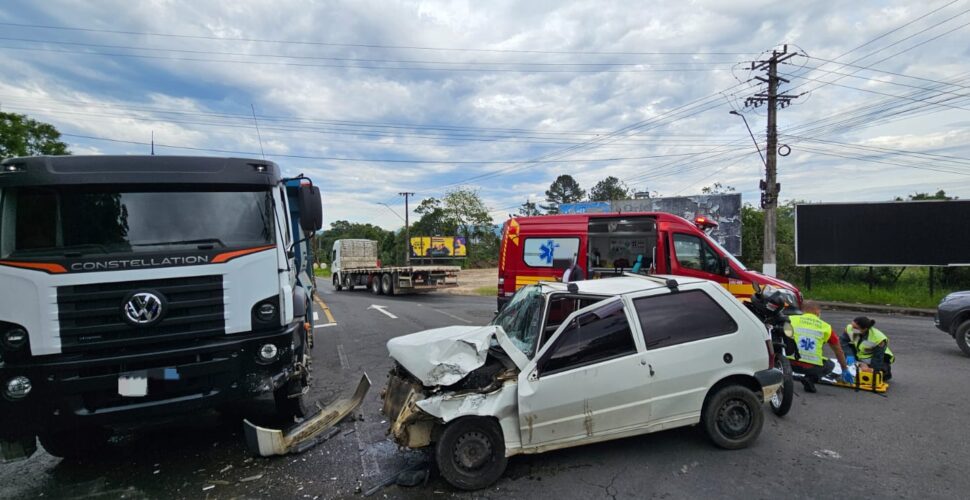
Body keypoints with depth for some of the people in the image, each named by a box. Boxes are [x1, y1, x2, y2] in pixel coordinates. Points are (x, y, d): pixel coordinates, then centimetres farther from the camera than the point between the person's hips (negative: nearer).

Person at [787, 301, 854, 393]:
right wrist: (845, 370, 38)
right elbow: (839, 351, 23)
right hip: (812, 367, 0)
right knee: (830, 365, 30)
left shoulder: (791, 319, 7)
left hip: (791, 363, 0)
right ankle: (810, 378, 3)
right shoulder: (826, 327, 11)